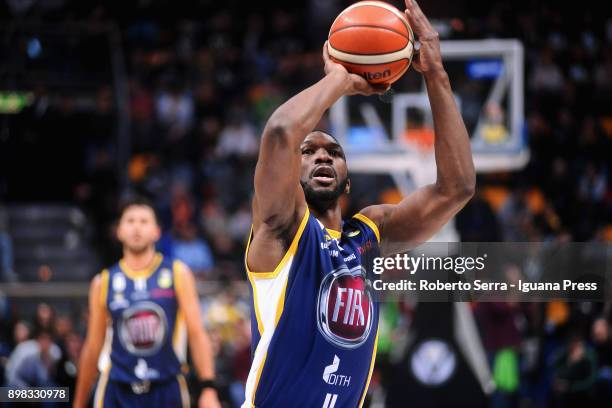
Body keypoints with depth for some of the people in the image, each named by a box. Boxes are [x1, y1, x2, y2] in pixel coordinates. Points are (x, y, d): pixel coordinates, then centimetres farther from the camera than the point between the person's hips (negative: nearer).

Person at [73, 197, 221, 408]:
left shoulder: (177, 274, 3)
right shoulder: (104, 283, 5)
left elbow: (197, 334, -2)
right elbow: (93, 347, 11)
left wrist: (208, 388, -13)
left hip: (167, 390, 0)